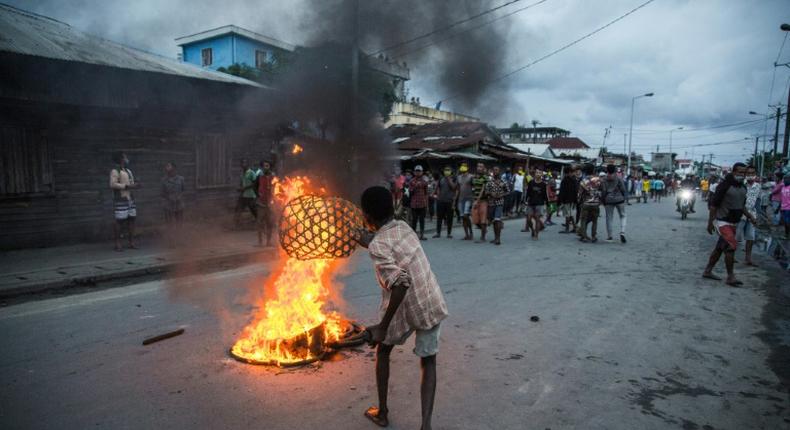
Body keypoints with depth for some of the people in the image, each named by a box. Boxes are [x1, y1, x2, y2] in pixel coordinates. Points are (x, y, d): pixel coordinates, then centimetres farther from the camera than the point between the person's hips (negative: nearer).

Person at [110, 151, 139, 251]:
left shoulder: (128, 171, 19)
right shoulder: (115, 171, -7)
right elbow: (112, 184, -17)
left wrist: (135, 185, 6)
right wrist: (127, 186, -19)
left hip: (130, 198, 8)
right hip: (120, 199, -8)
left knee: (131, 219, 6)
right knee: (119, 220, -6)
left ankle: (131, 242, 12)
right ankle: (118, 244, 1)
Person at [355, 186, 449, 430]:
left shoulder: (377, 245, -19)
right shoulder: (402, 226, 2)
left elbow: (400, 284, -29)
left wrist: (383, 326, -24)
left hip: (405, 309, -4)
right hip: (432, 305, 5)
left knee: (382, 351, 23)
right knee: (428, 362, 17)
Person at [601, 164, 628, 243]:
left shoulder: (604, 180, 0)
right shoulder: (618, 178, -4)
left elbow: (603, 192, -2)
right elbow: (623, 189, -3)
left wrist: (603, 201, 9)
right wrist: (623, 198, 12)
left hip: (608, 200, 1)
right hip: (619, 199, -1)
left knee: (609, 218, 7)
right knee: (622, 216, 12)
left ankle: (609, 236, 10)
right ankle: (622, 233, -6)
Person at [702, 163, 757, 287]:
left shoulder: (743, 188, 10)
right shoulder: (724, 186, -14)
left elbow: (741, 205, 22)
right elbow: (713, 204, -14)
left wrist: (750, 217, 10)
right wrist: (710, 222, -17)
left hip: (733, 223, 8)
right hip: (723, 222, -8)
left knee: (720, 248, 12)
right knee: (731, 246, -15)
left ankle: (707, 271, 22)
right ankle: (730, 277, -9)